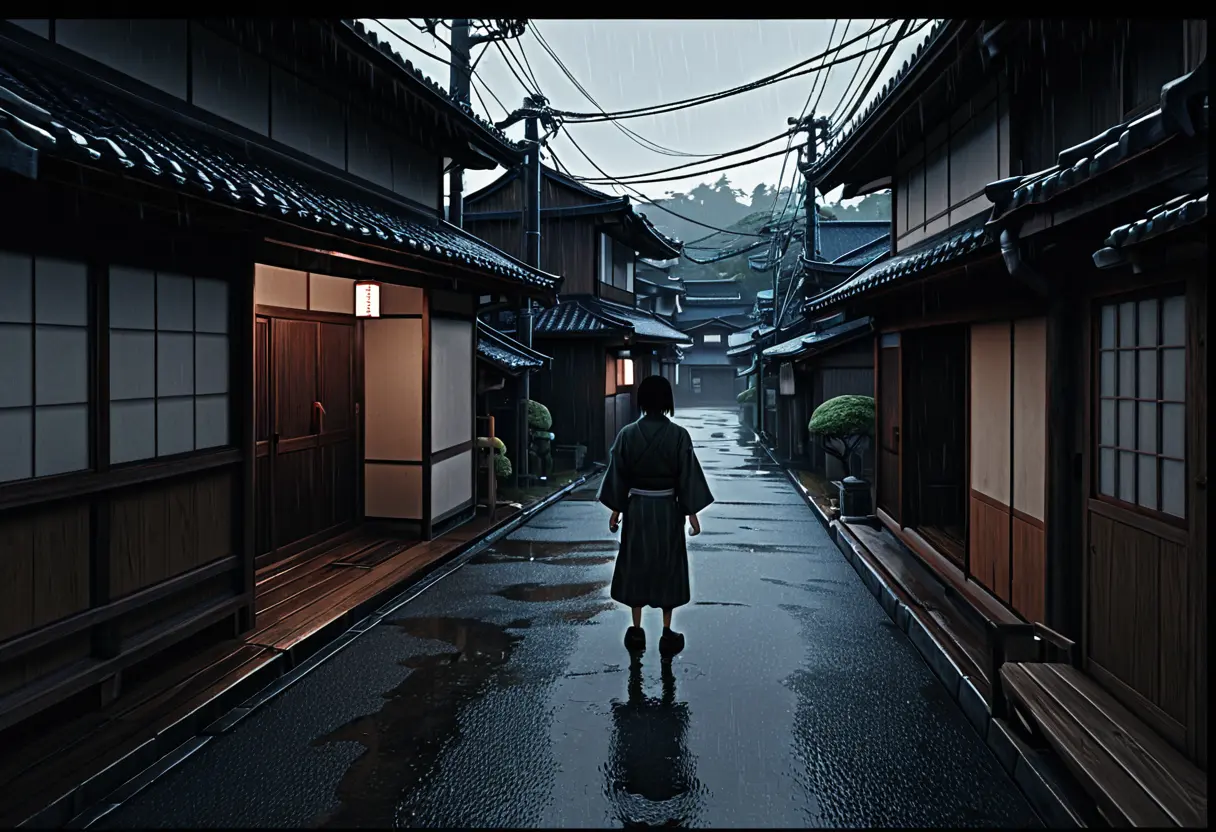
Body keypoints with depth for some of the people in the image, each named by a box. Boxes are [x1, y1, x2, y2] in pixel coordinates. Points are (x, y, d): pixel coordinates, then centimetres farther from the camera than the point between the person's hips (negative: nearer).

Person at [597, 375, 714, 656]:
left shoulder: (628, 433, -7)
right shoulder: (678, 435, -11)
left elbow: (618, 474, -2)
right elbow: (687, 476, -8)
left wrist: (615, 510, 6)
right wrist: (692, 513, -1)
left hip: (637, 508, 1)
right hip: (667, 509, -1)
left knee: (636, 565, 12)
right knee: (667, 567, 8)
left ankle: (636, 632, 18)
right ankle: (667, 634, 13)